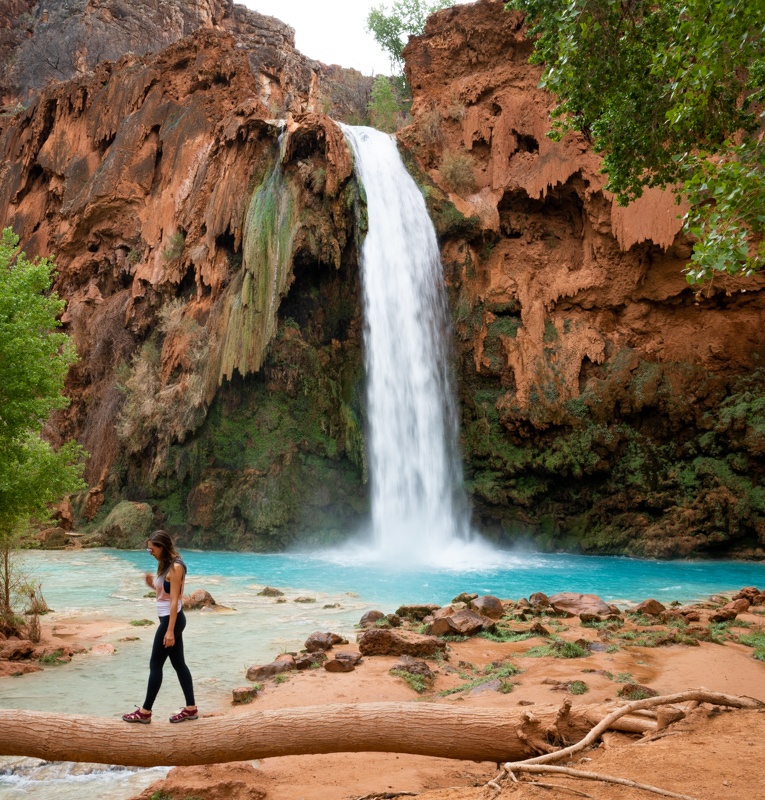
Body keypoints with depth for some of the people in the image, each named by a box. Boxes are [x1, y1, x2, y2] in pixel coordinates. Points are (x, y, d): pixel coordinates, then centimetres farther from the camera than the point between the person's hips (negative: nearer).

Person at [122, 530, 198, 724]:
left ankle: (145, 712, 12)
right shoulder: (165, 565, 10)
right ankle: (191, 708, 18)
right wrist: (152, 584, 0)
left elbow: (174, 600, -21)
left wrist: (170, 630, -22)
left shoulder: (175, 567, -19)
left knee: (155, 665, 0)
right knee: (179, 663, 12)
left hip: (172, 619, -10)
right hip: (170, 619, 10)